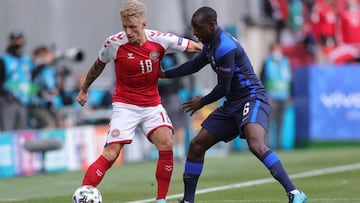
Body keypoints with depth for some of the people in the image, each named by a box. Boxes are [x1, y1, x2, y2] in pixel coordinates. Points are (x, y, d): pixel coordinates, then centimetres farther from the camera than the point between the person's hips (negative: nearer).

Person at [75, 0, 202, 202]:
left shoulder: (159, 40, -12)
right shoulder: (114, 43, -14)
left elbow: (194, 46, 1)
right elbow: (99, 65, 8)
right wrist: (84, 90, 19)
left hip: (152, 104, 2)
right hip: (125, 104, -2)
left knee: (166, 144, -18)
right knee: (110, 154, -15)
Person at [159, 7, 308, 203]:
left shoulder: (225, 47, -20)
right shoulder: (211, 44, 11)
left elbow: (223, 88, -17)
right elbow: (194, 65, 31)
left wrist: (201, 102, 0)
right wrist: (164, 74, 34)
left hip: (252, 98, -10)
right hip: (233, 104, 10)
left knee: (256, 145, -34)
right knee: (197, 145, 9)